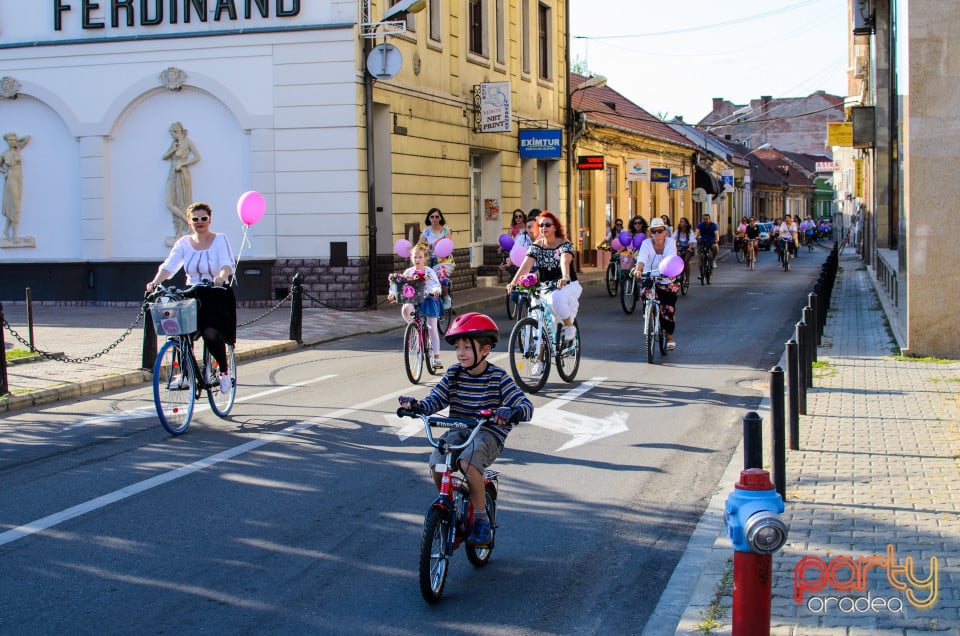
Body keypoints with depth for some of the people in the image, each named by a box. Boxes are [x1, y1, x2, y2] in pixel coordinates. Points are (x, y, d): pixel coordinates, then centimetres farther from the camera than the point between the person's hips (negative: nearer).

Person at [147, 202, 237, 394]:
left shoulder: (220, 240, -2)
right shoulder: (184, 243, 8)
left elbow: (227, 263, -17)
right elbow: (169, 265, -4)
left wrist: (221, 276, -40)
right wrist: (155, 282, -23)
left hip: (217, 297, -4)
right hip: (192, 297, 4)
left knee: (211, 334, -25)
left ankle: (224, 370, 3)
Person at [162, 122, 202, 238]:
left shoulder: (188, 141, -6)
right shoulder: (174, 142, 13)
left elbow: (197, 157, -9)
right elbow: (164, 157, 16)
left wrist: (182, 164, -14)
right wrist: (172, 150, -2)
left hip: (182, 175, -7)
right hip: (172, 175, 7)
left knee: (182, 205, -3)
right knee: (170, 204, -2)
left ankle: (180, 234, 1)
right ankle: (189, 222, 5)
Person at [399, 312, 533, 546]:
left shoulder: (499, 378, -7)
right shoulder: (454, 374, 4)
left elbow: (526, 406, -14)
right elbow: (435, 399, 0)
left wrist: (511, 412, -37)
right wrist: (416, 405, -22)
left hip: (489, 433, -4)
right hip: (458, 432, 4)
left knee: (468, 461, -33)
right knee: (436, 463, -23)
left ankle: (481, 520, -16)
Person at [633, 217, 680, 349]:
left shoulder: (670, 244, -10)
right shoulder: (646, 244, -10)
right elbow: (642, 258, -28)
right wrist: (638, 269, -49)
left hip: (668, 281, 0)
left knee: (669, 309, -4)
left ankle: (669, 336, 17)